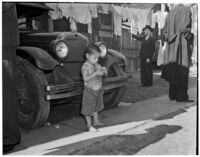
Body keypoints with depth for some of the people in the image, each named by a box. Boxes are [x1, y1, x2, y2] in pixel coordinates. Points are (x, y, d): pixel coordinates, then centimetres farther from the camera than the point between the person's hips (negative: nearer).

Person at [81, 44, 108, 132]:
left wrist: (104, 71, -14)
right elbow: (85, 78, -26)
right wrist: (96, 74, -32)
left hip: (98, 90, 7)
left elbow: (104, 74, 9)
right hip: (89, 91, -7)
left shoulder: (97, 65, 4)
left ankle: (96, 121, 37)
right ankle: (89, 125, 11)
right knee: (88, 108, 2)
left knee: (96, 106, 21)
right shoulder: (85, 67, -16)